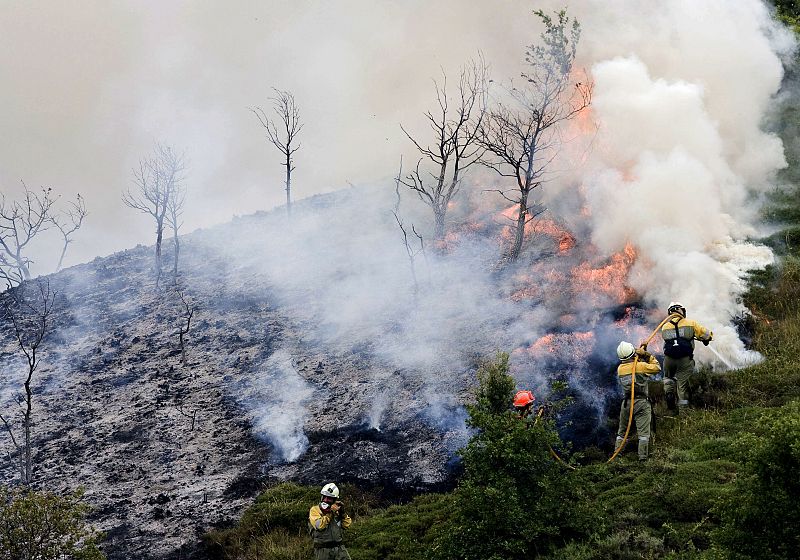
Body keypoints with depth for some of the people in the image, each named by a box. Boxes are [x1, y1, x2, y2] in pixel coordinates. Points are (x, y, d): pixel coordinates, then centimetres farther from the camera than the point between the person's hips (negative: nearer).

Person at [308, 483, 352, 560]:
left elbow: (346, 524, 10)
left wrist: (342, 513, -3)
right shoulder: (315, 510, -1)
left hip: (339, 548, 3)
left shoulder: (336, 510, 13)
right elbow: (319, 525, -17)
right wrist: (330, 512, -17)